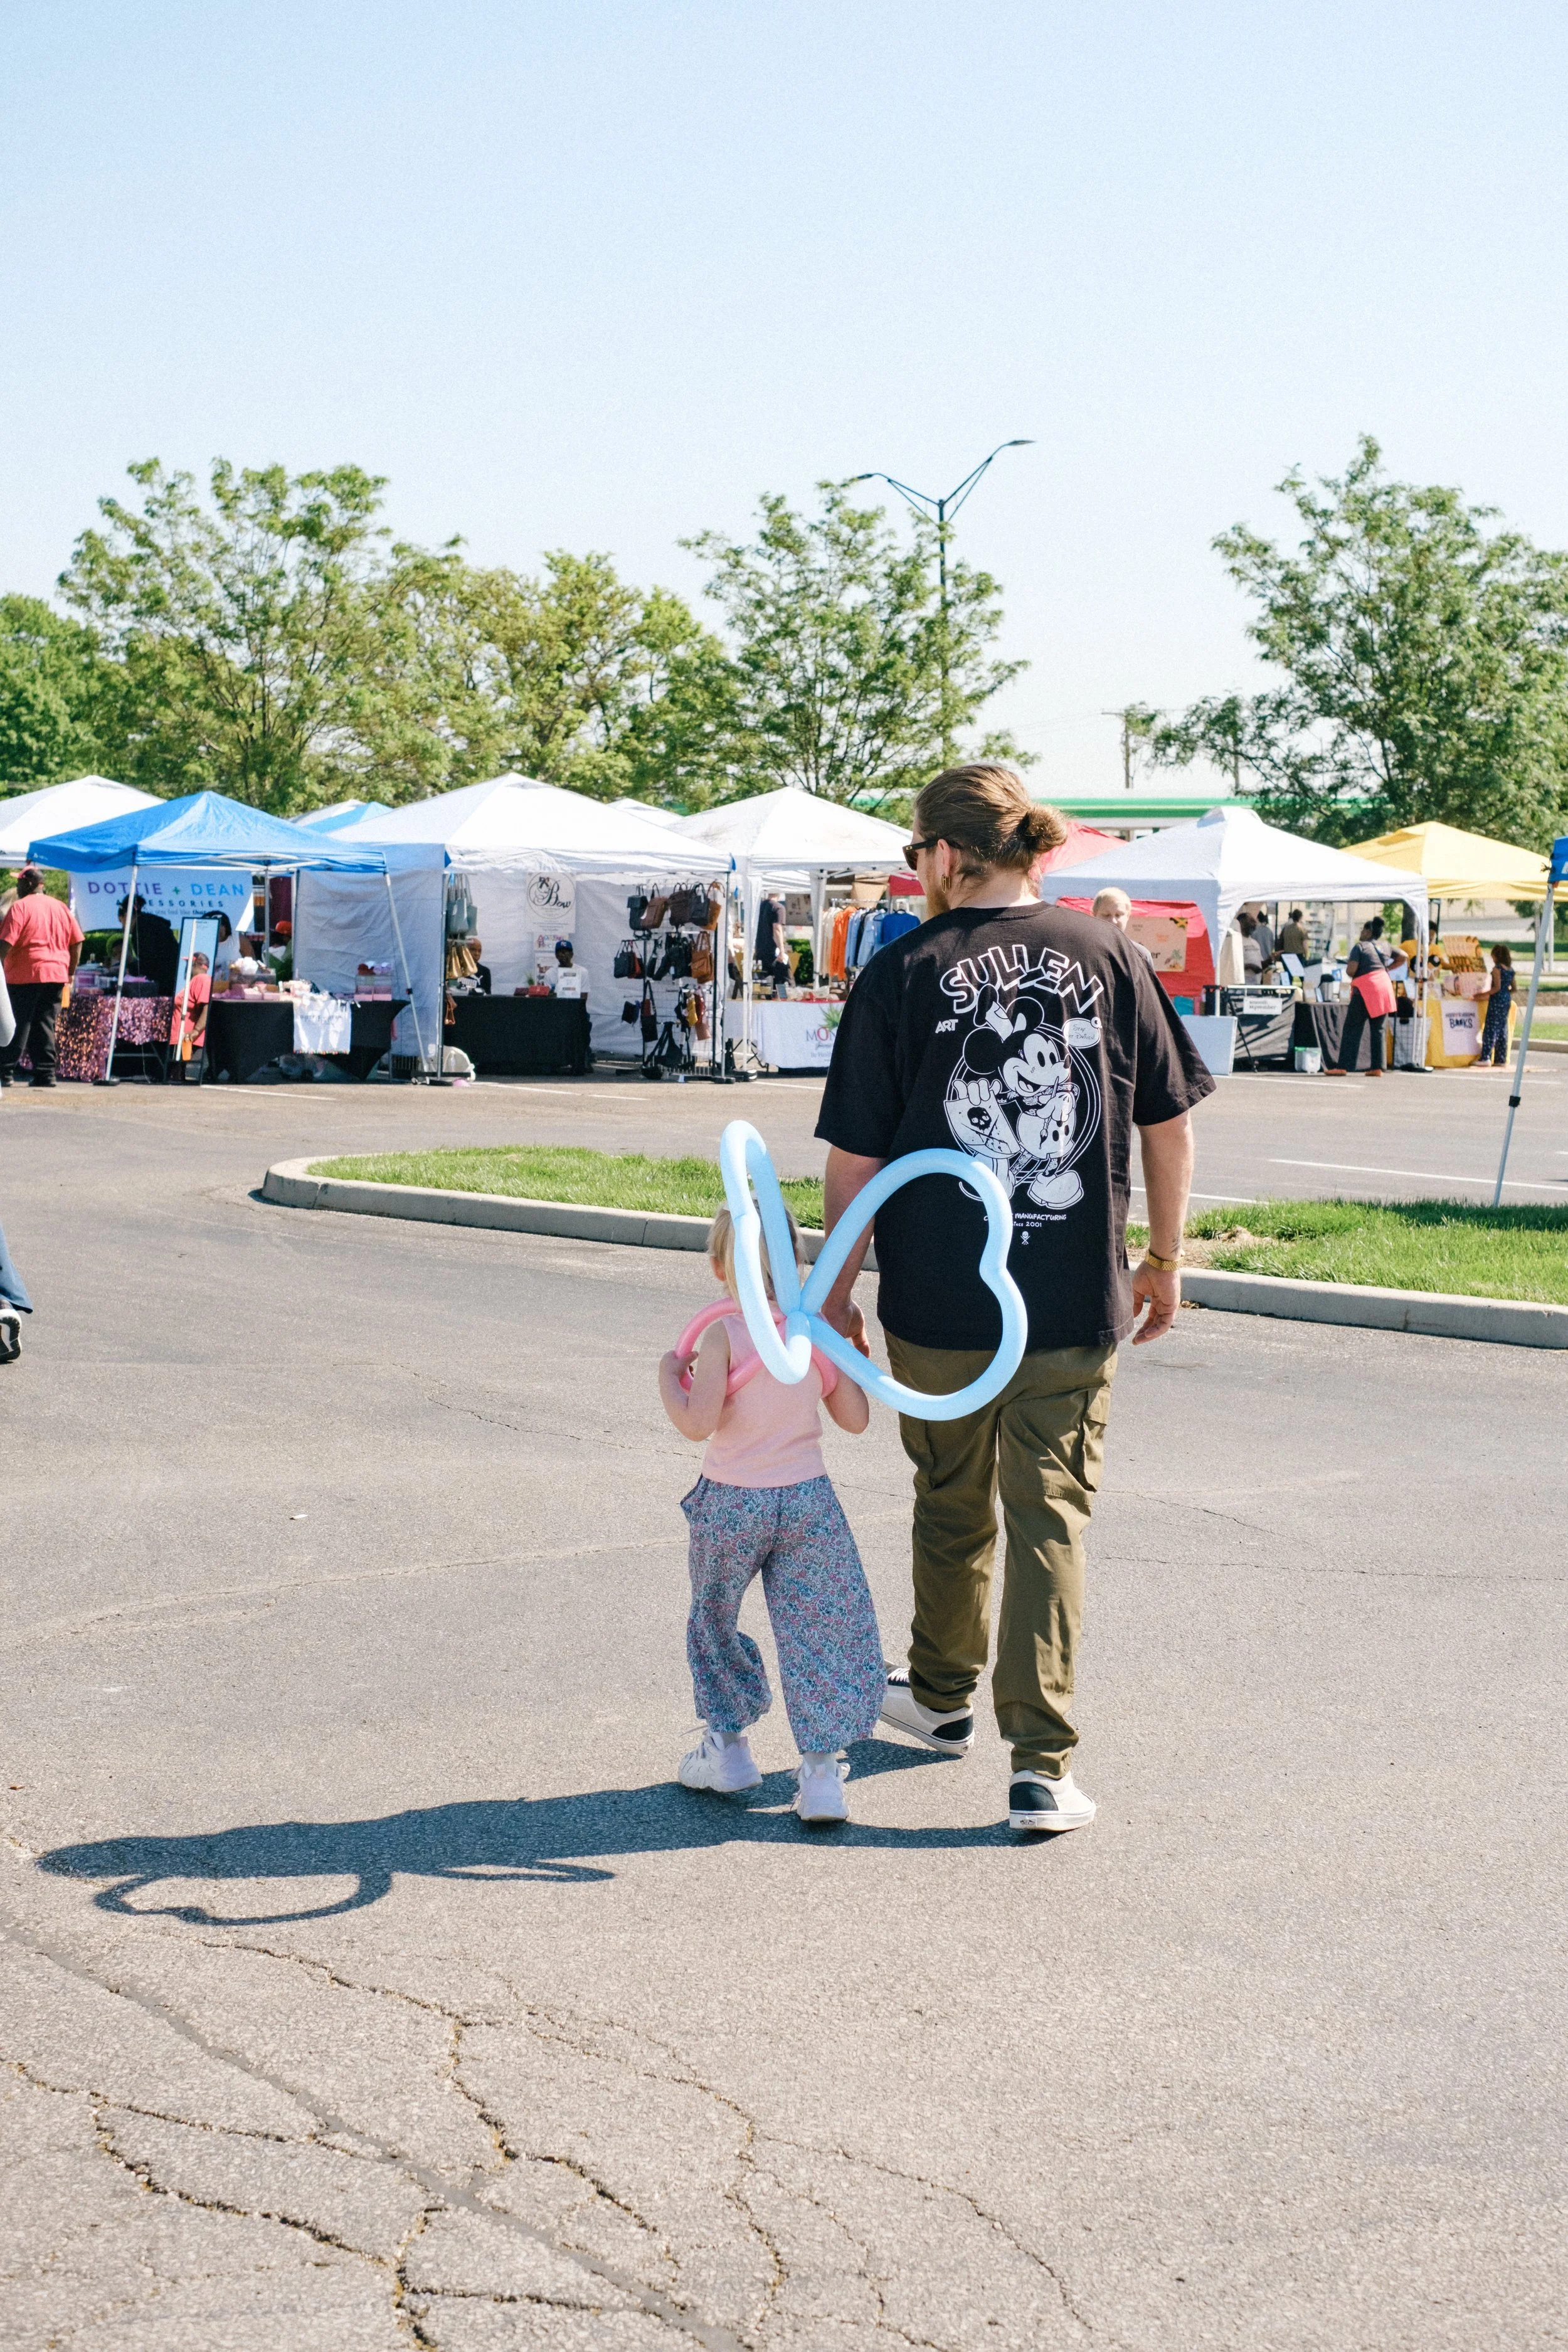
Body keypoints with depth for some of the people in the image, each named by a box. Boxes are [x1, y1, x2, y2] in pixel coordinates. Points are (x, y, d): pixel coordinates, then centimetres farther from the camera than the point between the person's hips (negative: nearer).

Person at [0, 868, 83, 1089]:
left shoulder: (19, 907, -6)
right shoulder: (61, 908, 13)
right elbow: (77, 942, 13)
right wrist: (70, 973, 17)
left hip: (25, 977, -5)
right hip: (56, 975, 5)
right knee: (45, 1026, 10)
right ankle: (45, 1074, 6)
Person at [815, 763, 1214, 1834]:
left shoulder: (902, 974, -7)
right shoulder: (1108, 955, -1)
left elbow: (856, 1157, -5)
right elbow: (1170, 1120, 4)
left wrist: (838, 1290, 5)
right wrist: (1166, 1257, 16)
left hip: (940, 1303, -1)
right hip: (1077, 1302, 1)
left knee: (954, 1503, 19)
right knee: (1052, 1517, 5)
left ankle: (944, 1694, 40)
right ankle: (1044, 1764, 0)